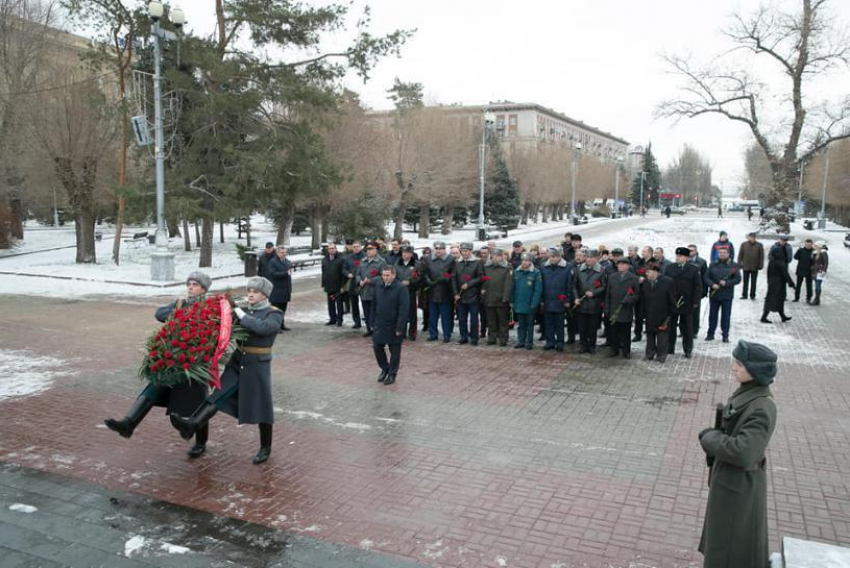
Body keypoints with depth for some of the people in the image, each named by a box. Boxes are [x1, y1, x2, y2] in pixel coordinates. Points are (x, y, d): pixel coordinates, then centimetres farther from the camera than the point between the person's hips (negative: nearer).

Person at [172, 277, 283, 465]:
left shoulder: (275, 314, -7)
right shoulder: (245, 311, 9)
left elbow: (261, 328, -27)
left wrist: (241, 315, -20)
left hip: (258, 365, -5)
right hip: (238, 361, 5)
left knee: (261, 406, 4)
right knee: (220, 393, -12)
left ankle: (265, 449, 19)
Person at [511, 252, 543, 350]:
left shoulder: (536, 273, -10)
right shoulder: (516, 272, 3)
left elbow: (538, 290, -12)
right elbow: (513, 288, 5)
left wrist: (534, 303, -17)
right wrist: (512, 301, 1)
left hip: (530, 304, -3)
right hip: (518, 304, 4)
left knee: (530, 324, 9)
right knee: (520, 324, 13)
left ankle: (529, 342, 18)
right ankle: (521, 341, 21)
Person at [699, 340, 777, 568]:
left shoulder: (761, 408, -28)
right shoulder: (747, 393, -1)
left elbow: (742, 451, -33)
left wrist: (710, 437, -20)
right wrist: (712, 436, -2)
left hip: (737, 486, -8)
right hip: (729, 479, 8)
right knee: (721, 537, 28)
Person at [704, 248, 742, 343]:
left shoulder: (733, 265, 0)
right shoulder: (712, 265, 6)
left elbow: (738, 279, -5)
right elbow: (707, 277, 2)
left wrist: (726, 283, -18)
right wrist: (712, 284, -16)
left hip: (727, 296, -2)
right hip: (714, 295, 2)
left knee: (726, 316, 4)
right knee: (712, 315, 9)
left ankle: (725, 335, 12)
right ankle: (710, 334, 19)